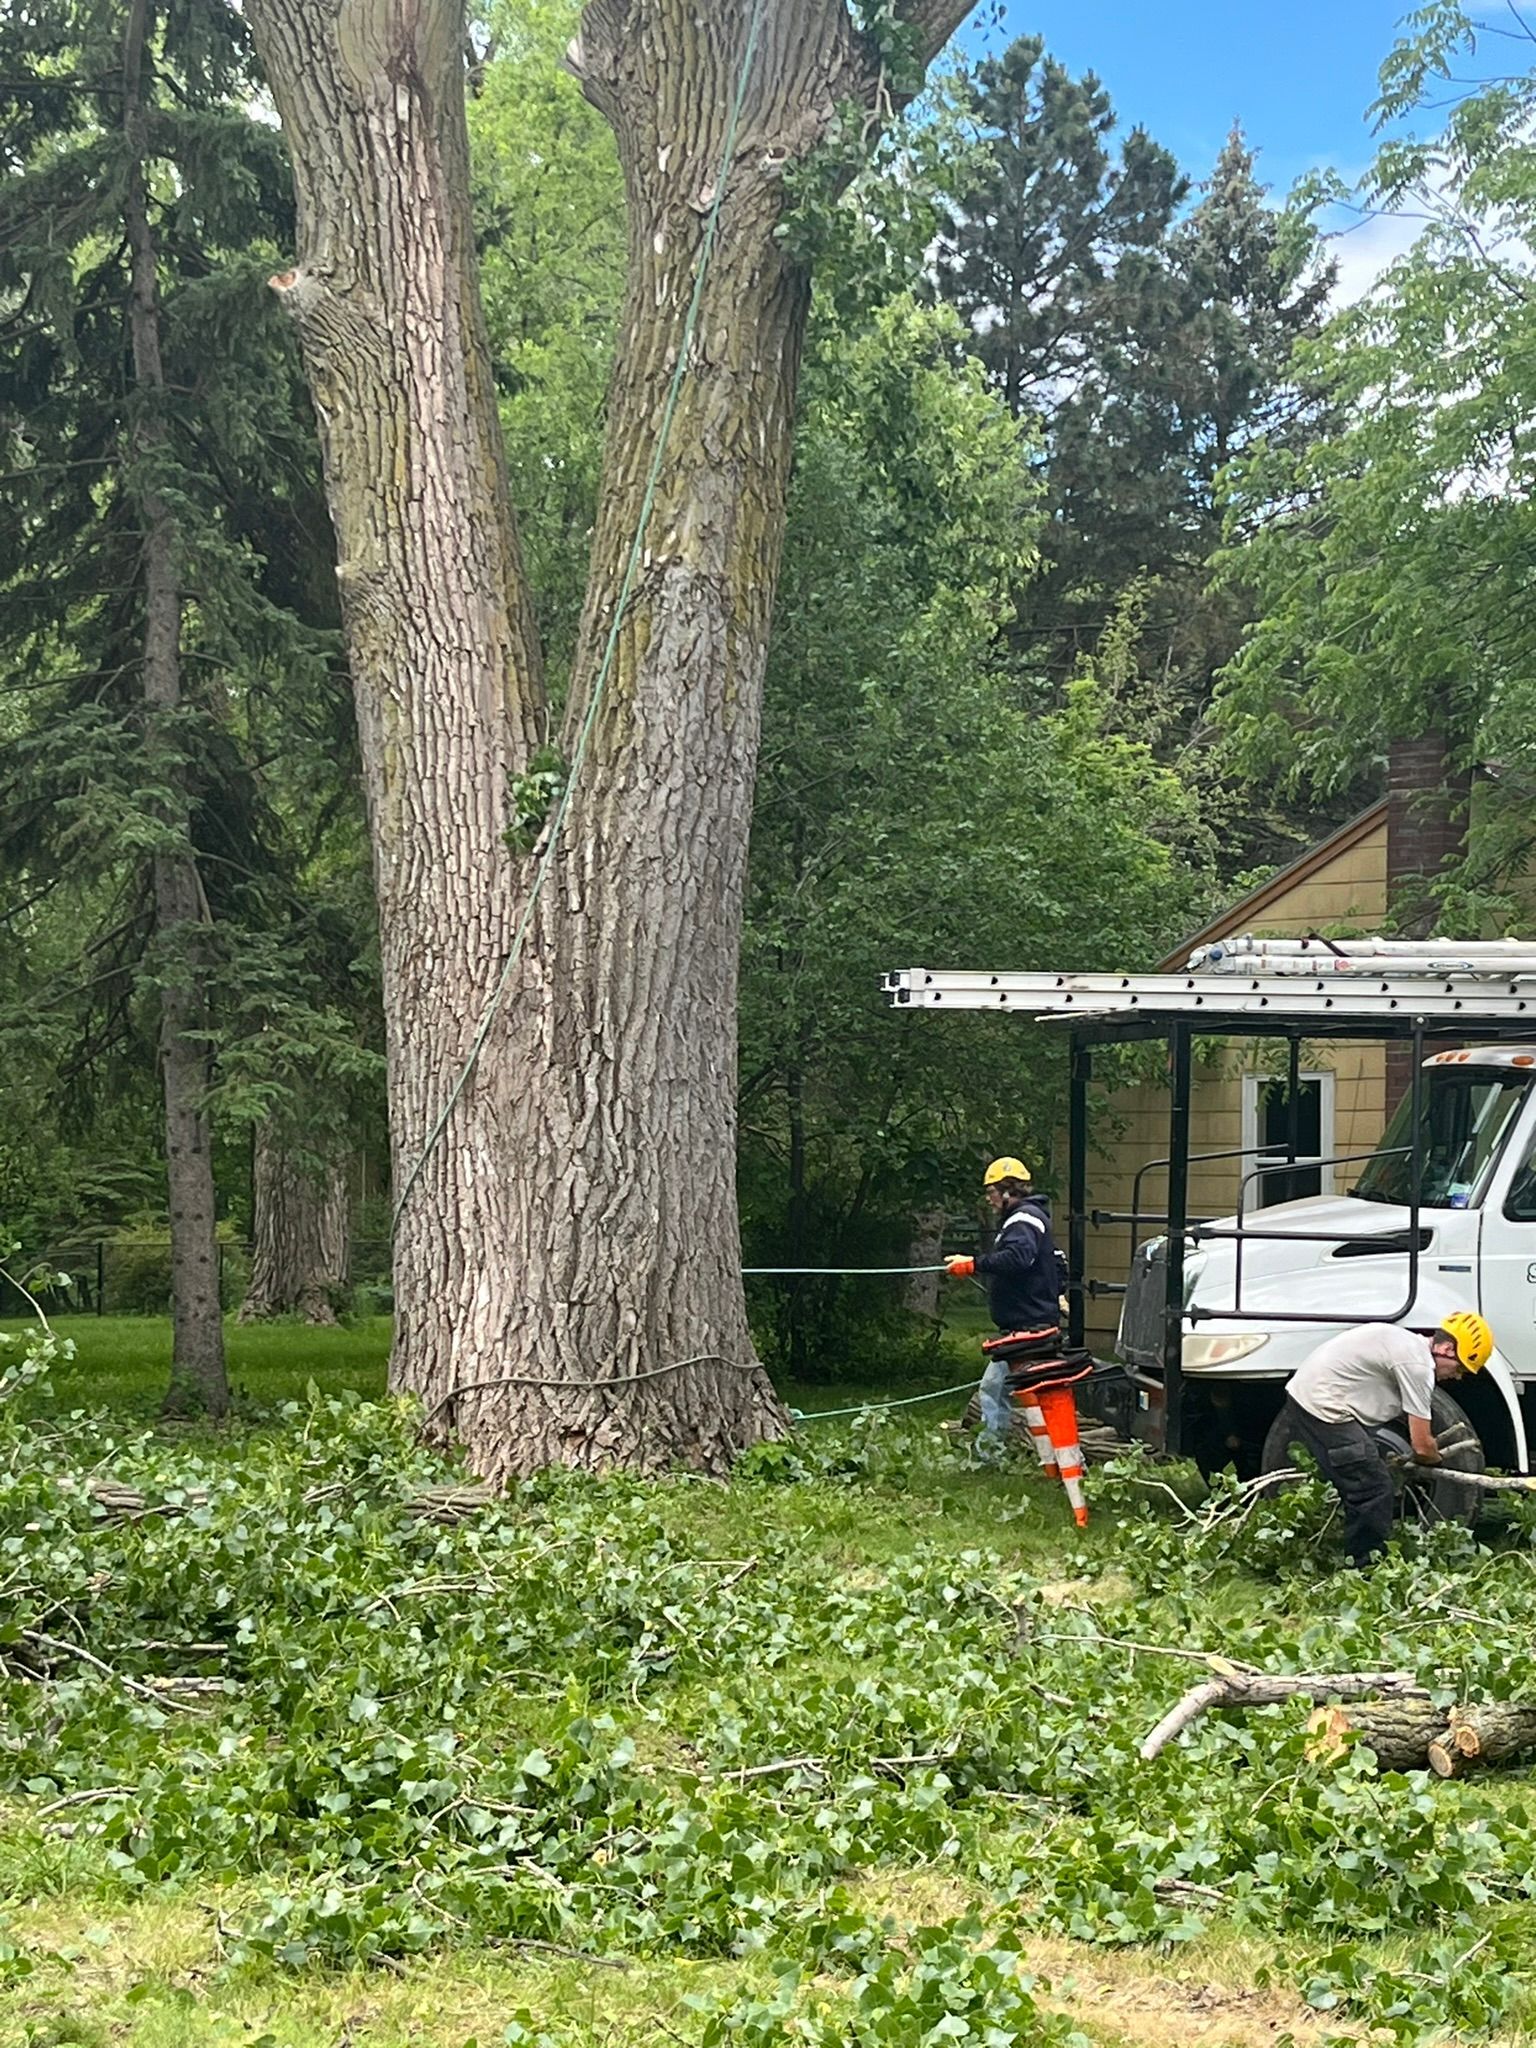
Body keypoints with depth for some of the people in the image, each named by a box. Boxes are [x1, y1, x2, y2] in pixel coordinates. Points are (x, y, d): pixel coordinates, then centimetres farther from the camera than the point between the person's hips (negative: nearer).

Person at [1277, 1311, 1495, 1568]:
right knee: (1374, 1489, -8)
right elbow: (1422, 1446, -11)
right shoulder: (1418, 1365, -15)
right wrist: (1436, 1458, 12)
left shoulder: (1410, 1344, 16)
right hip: (1323, 1409, -11)